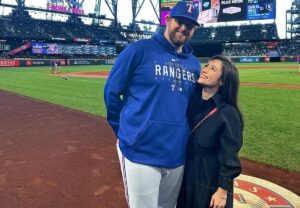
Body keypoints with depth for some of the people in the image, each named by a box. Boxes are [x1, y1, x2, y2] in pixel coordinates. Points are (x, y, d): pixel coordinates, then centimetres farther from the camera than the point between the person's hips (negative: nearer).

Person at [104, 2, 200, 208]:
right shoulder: (139, 50, -7)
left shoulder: (194, 64, 8)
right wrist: (125, 132, 4)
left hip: (177, 156, 6)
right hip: (140, 153, -5)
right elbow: (112, 91, -3)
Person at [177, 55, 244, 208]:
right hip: (186, 177, 5)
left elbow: (229, 157, -15)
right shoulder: (191, 102, -2)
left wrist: (222, 191, -13)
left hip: (212, 182, -5)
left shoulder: (228, 113, -18)